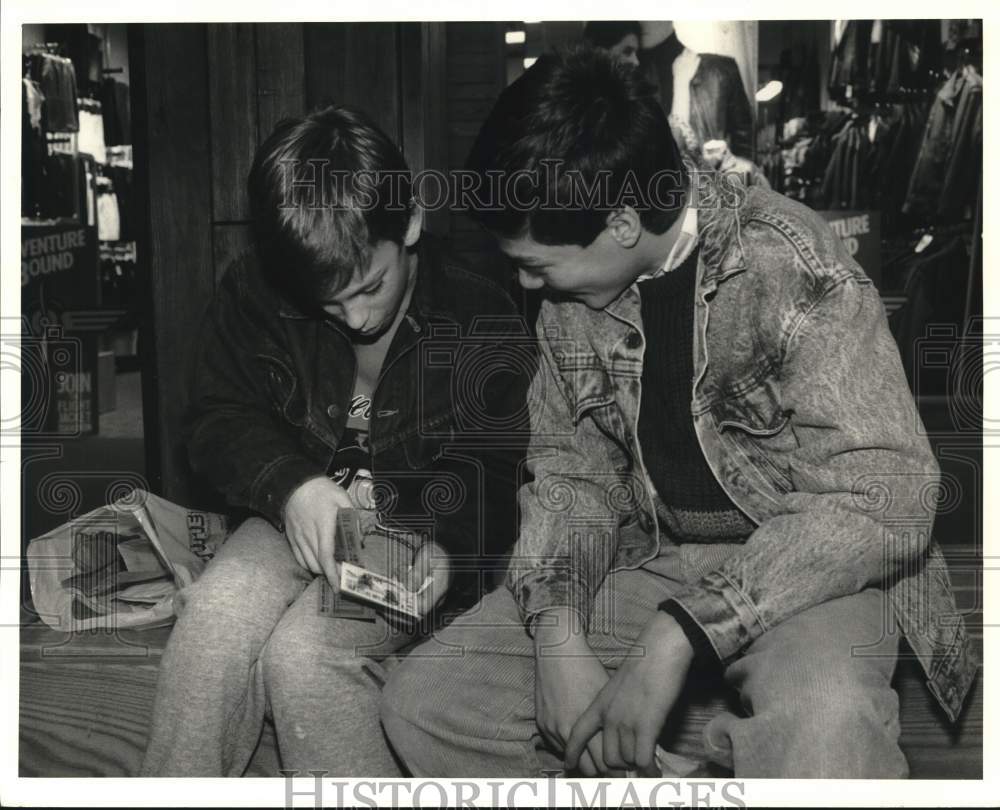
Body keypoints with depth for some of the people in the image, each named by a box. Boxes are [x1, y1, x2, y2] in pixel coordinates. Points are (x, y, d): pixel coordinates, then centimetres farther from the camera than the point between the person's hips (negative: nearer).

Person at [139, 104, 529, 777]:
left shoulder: (480, 317, -12)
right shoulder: (254, 294, -4)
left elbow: (494, 476, -4)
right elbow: (220, 419, 3)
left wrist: (446, 547, -23)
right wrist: (291, 486, -17)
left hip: (422, 527, -3)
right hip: (299, 515, 3)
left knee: (304, 651, -28)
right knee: (216, 614, -27)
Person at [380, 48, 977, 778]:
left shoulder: (786, 262, -19)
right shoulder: (570, 292, 0)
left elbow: (886, 494, -24)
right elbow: (572, 471, 5)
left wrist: (677, 636, -30)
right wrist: (557, 637, -14)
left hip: (804, 566, -6)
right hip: (652, 560, 7)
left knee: (821, 727, -40)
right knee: (420, 701, -8)